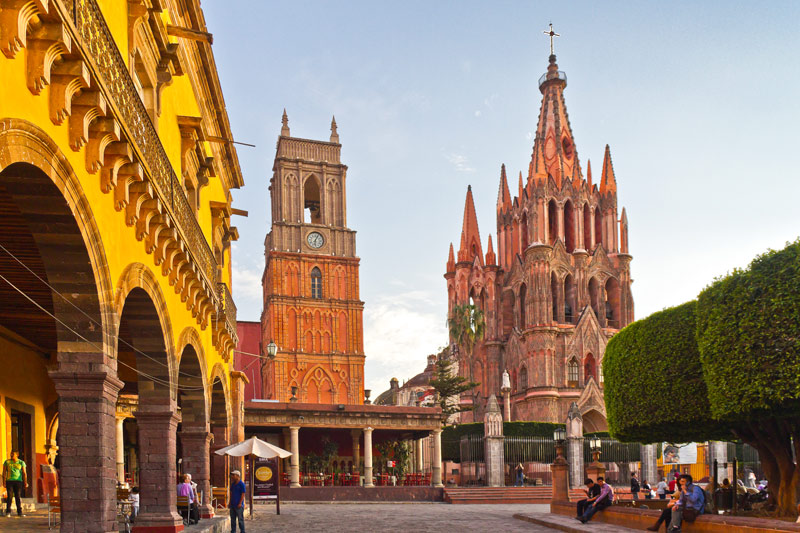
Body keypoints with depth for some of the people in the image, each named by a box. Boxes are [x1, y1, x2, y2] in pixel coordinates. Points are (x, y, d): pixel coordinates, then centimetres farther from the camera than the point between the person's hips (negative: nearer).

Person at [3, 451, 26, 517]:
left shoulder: (21, 462, 6)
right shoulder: (7, 462, 6)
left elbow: (24, 473, 5)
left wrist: (25, 482, -4)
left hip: (18, 481, 0)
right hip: (9, 481, 0)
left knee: (18, 497, 0)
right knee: (9, 496, -5)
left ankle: (19, 512, 3)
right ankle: (8, 512, 1)